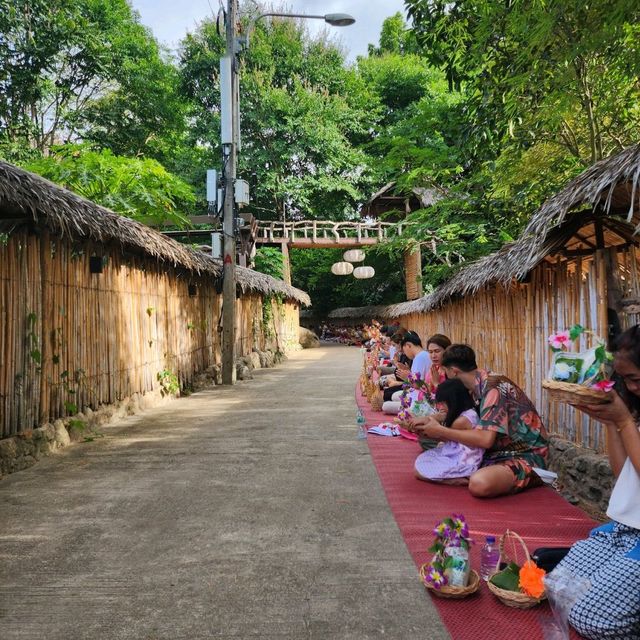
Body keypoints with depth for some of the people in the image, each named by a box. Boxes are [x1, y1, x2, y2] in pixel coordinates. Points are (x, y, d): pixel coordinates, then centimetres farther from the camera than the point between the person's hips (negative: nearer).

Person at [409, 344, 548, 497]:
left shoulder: (493, 388, -21)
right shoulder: (481, 386, 6)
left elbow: (485, 439, -29)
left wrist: (440, 431, -19)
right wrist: (432, 422, -4)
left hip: (525, 456, -8)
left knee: (479, 484, -37)